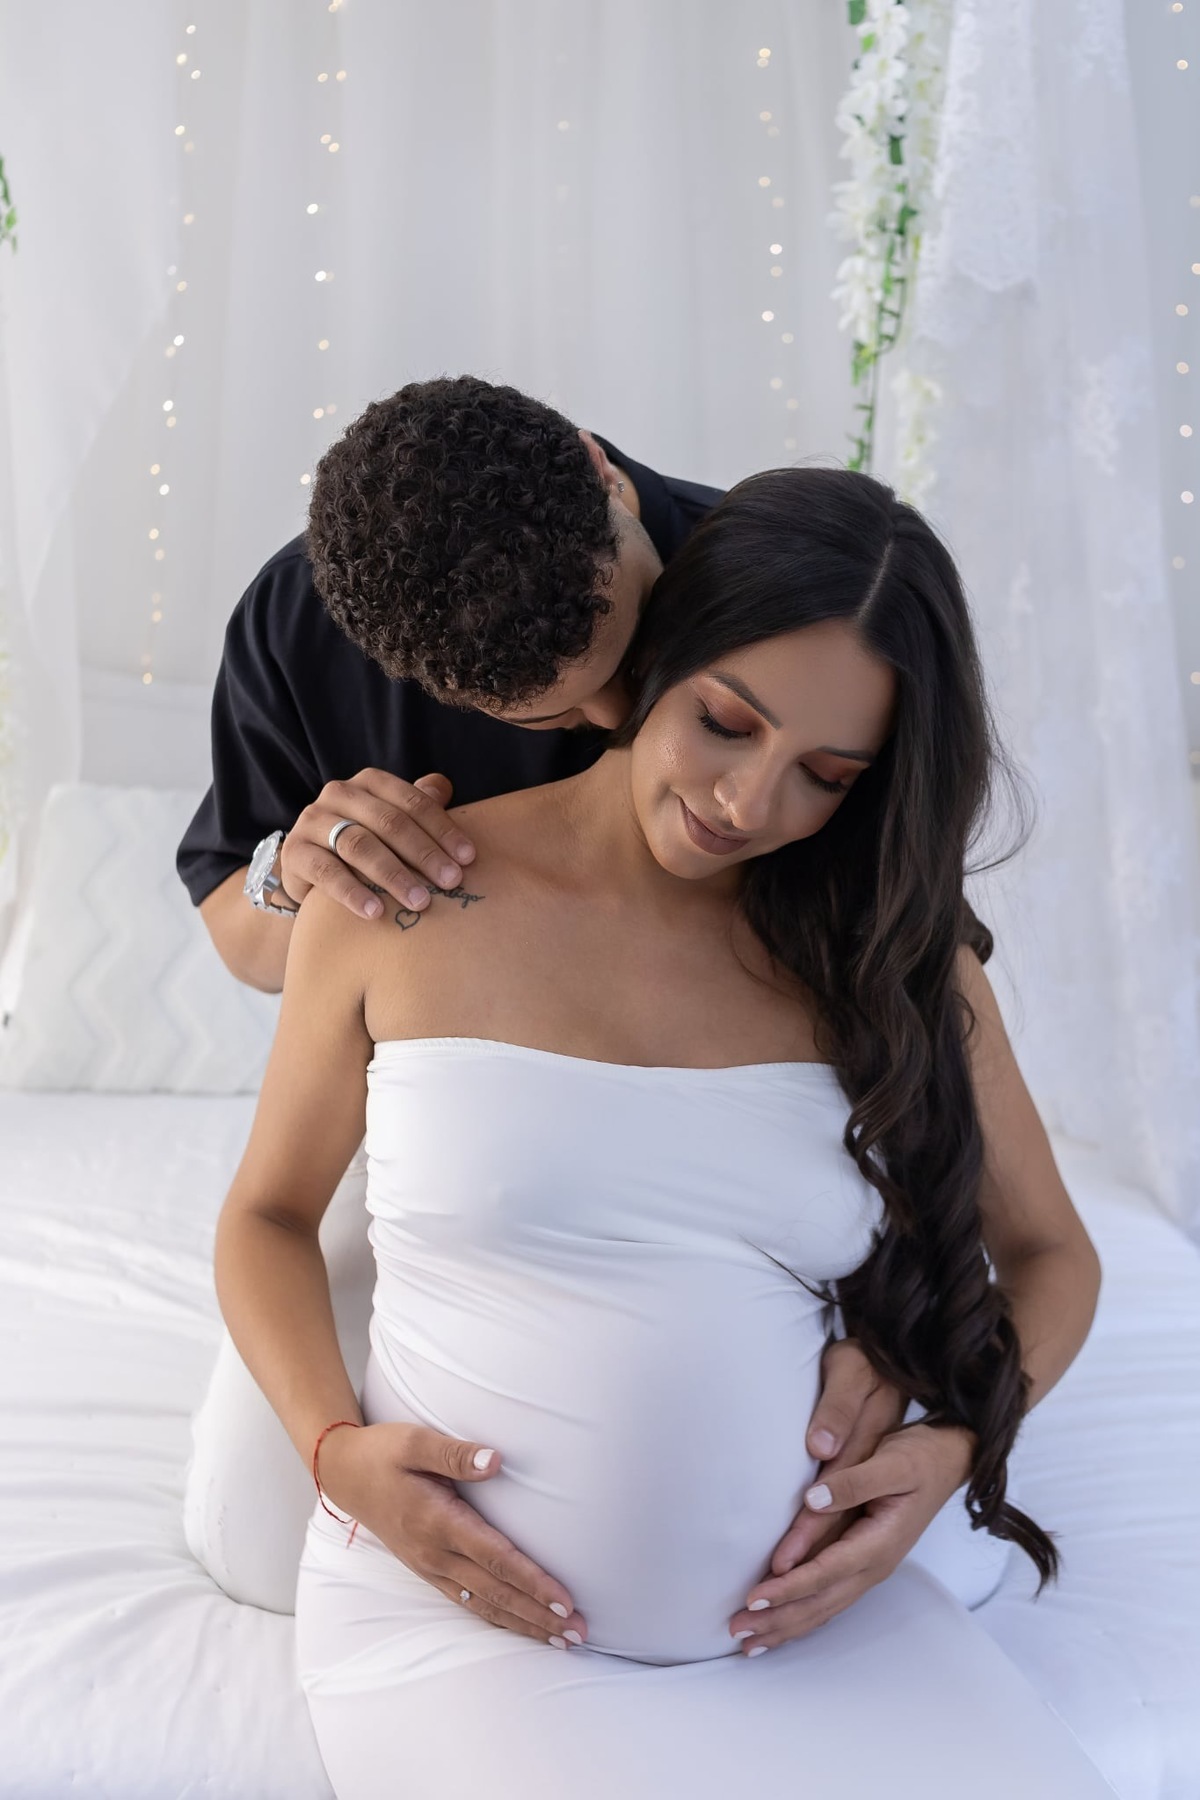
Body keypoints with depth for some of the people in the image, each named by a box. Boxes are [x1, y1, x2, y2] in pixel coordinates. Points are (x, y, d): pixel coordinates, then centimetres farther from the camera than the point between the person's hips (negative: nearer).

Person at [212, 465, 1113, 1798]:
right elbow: (268, 1215, 8)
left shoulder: (900, 954, 2)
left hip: (806, 1610, 2)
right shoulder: (400, 899, -4)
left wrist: (955, 1445, -5)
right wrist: (334, 1449, -9)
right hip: (462, 1609, -1)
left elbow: (1050, 1255, 13)